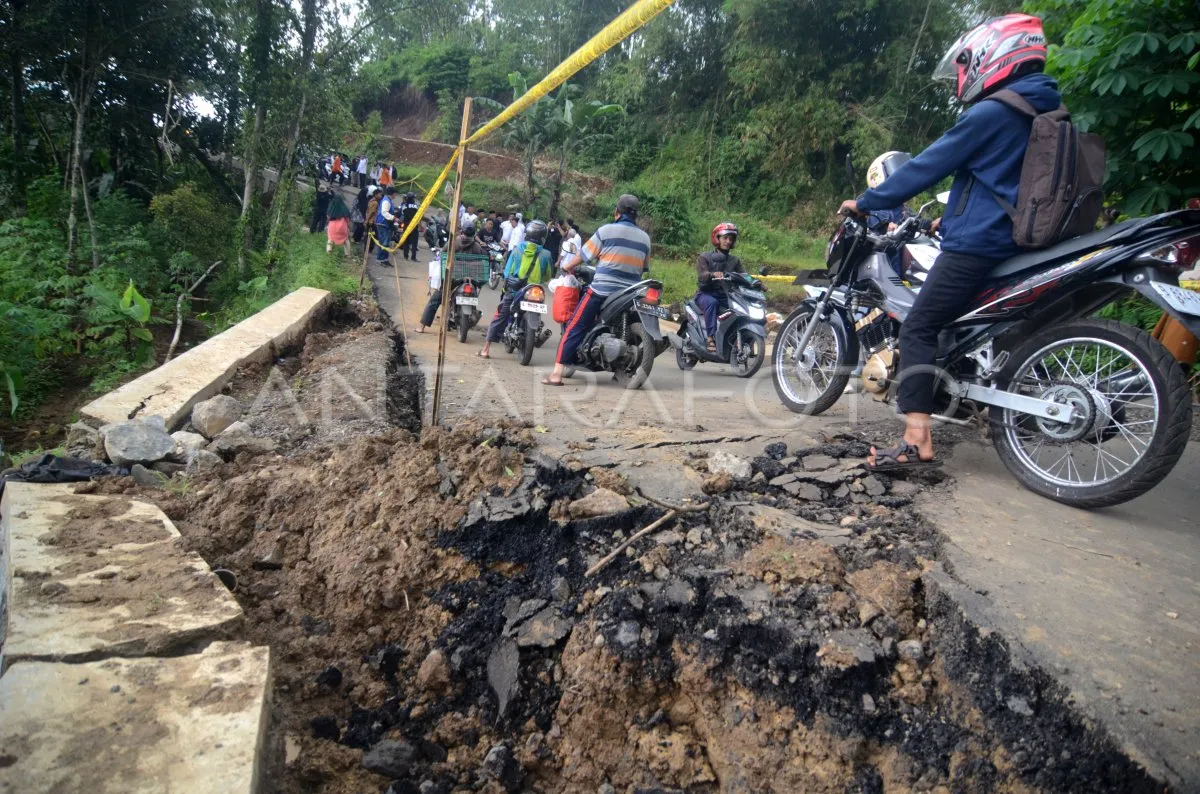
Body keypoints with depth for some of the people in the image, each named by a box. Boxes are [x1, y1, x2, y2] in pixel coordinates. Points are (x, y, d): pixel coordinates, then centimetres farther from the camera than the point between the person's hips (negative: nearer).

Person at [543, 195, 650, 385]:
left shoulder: (606, 230, -3)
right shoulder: (645, 238, 10)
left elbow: (585, 254, 3)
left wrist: (568, 266, 21)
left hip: (601, 290, -4)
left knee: (574, 328, -2)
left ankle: (557, 373, -9)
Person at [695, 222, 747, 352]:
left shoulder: (735, 261, 17)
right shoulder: (704, 257, 2)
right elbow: (701, 276, -17)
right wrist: (713, 274, -40)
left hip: (726, 296, 4)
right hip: (706, 294, -4)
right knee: (712, 302, -38)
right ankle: (710, 338, -39)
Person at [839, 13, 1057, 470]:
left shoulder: (990, 113, -12)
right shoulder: (1045, 112, 17)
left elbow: (928, 166, -11)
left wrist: (866, 203, -1)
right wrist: (949, 217, 35)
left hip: (977, 243, -10)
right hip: (1018, 240, 10)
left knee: (918, 329, -13)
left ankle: (917, 439, -23)